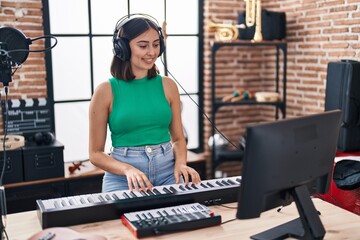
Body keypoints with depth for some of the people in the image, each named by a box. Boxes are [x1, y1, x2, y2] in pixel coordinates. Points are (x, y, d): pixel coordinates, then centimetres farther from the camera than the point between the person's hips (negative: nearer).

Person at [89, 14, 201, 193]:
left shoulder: (167, 85, 5)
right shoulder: (106, 91, -4)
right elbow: (95, 153, -1)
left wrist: (180, 163, -7)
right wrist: (128, 169, -18)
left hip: (167, 172, 3)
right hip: (122, 177, -2)